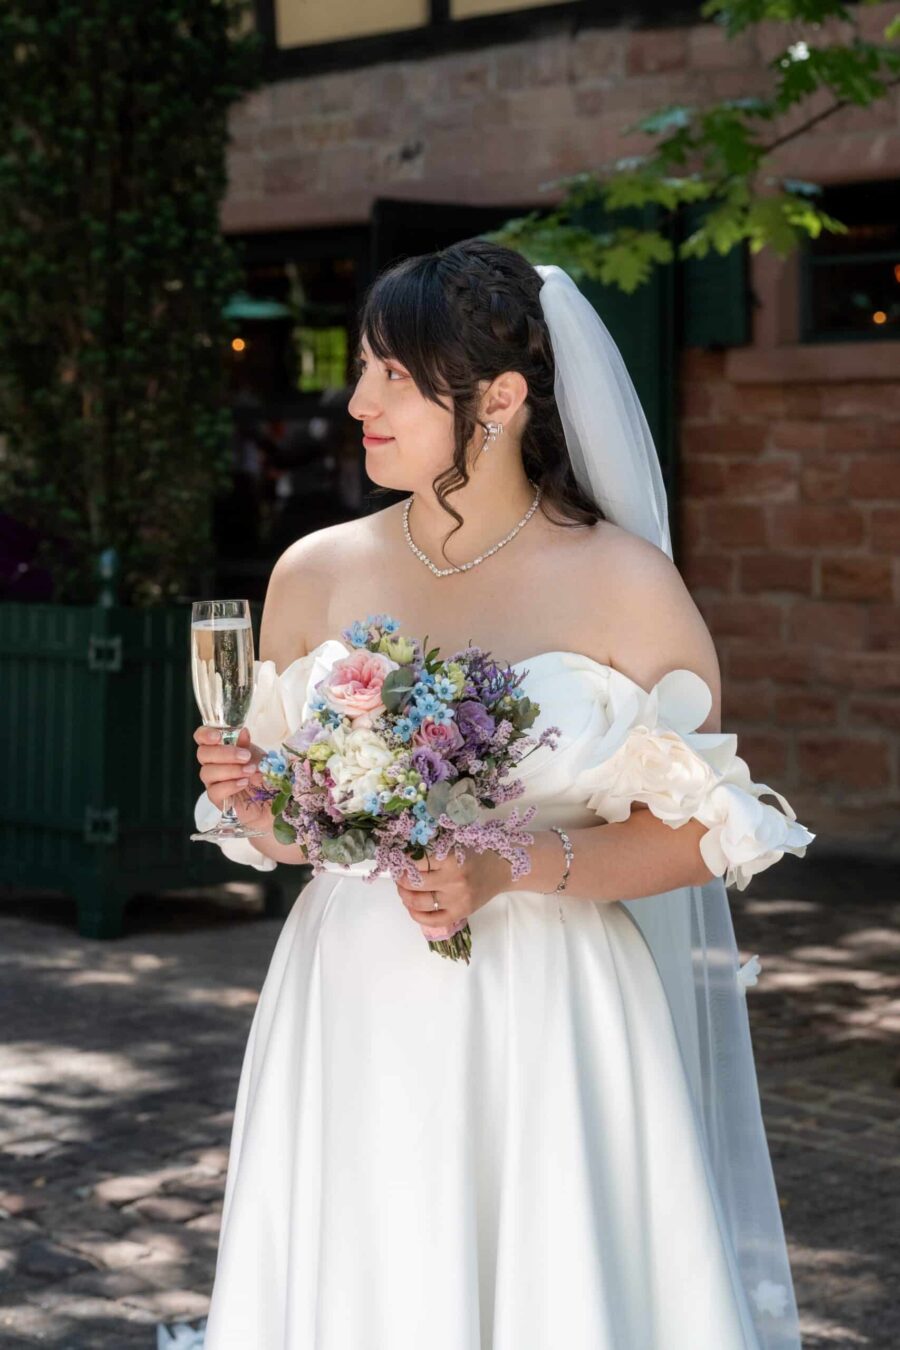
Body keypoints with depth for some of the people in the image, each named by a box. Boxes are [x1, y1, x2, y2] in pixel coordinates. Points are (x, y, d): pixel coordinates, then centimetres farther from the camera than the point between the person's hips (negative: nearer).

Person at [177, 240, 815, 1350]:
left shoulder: (624, 583, -5)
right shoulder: (315, 575, 5)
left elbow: (699, 827, -5)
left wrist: (511, 872, -17)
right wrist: (255, 805, -8)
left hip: (549, 1024, -3)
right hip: (354, 1018, 3)